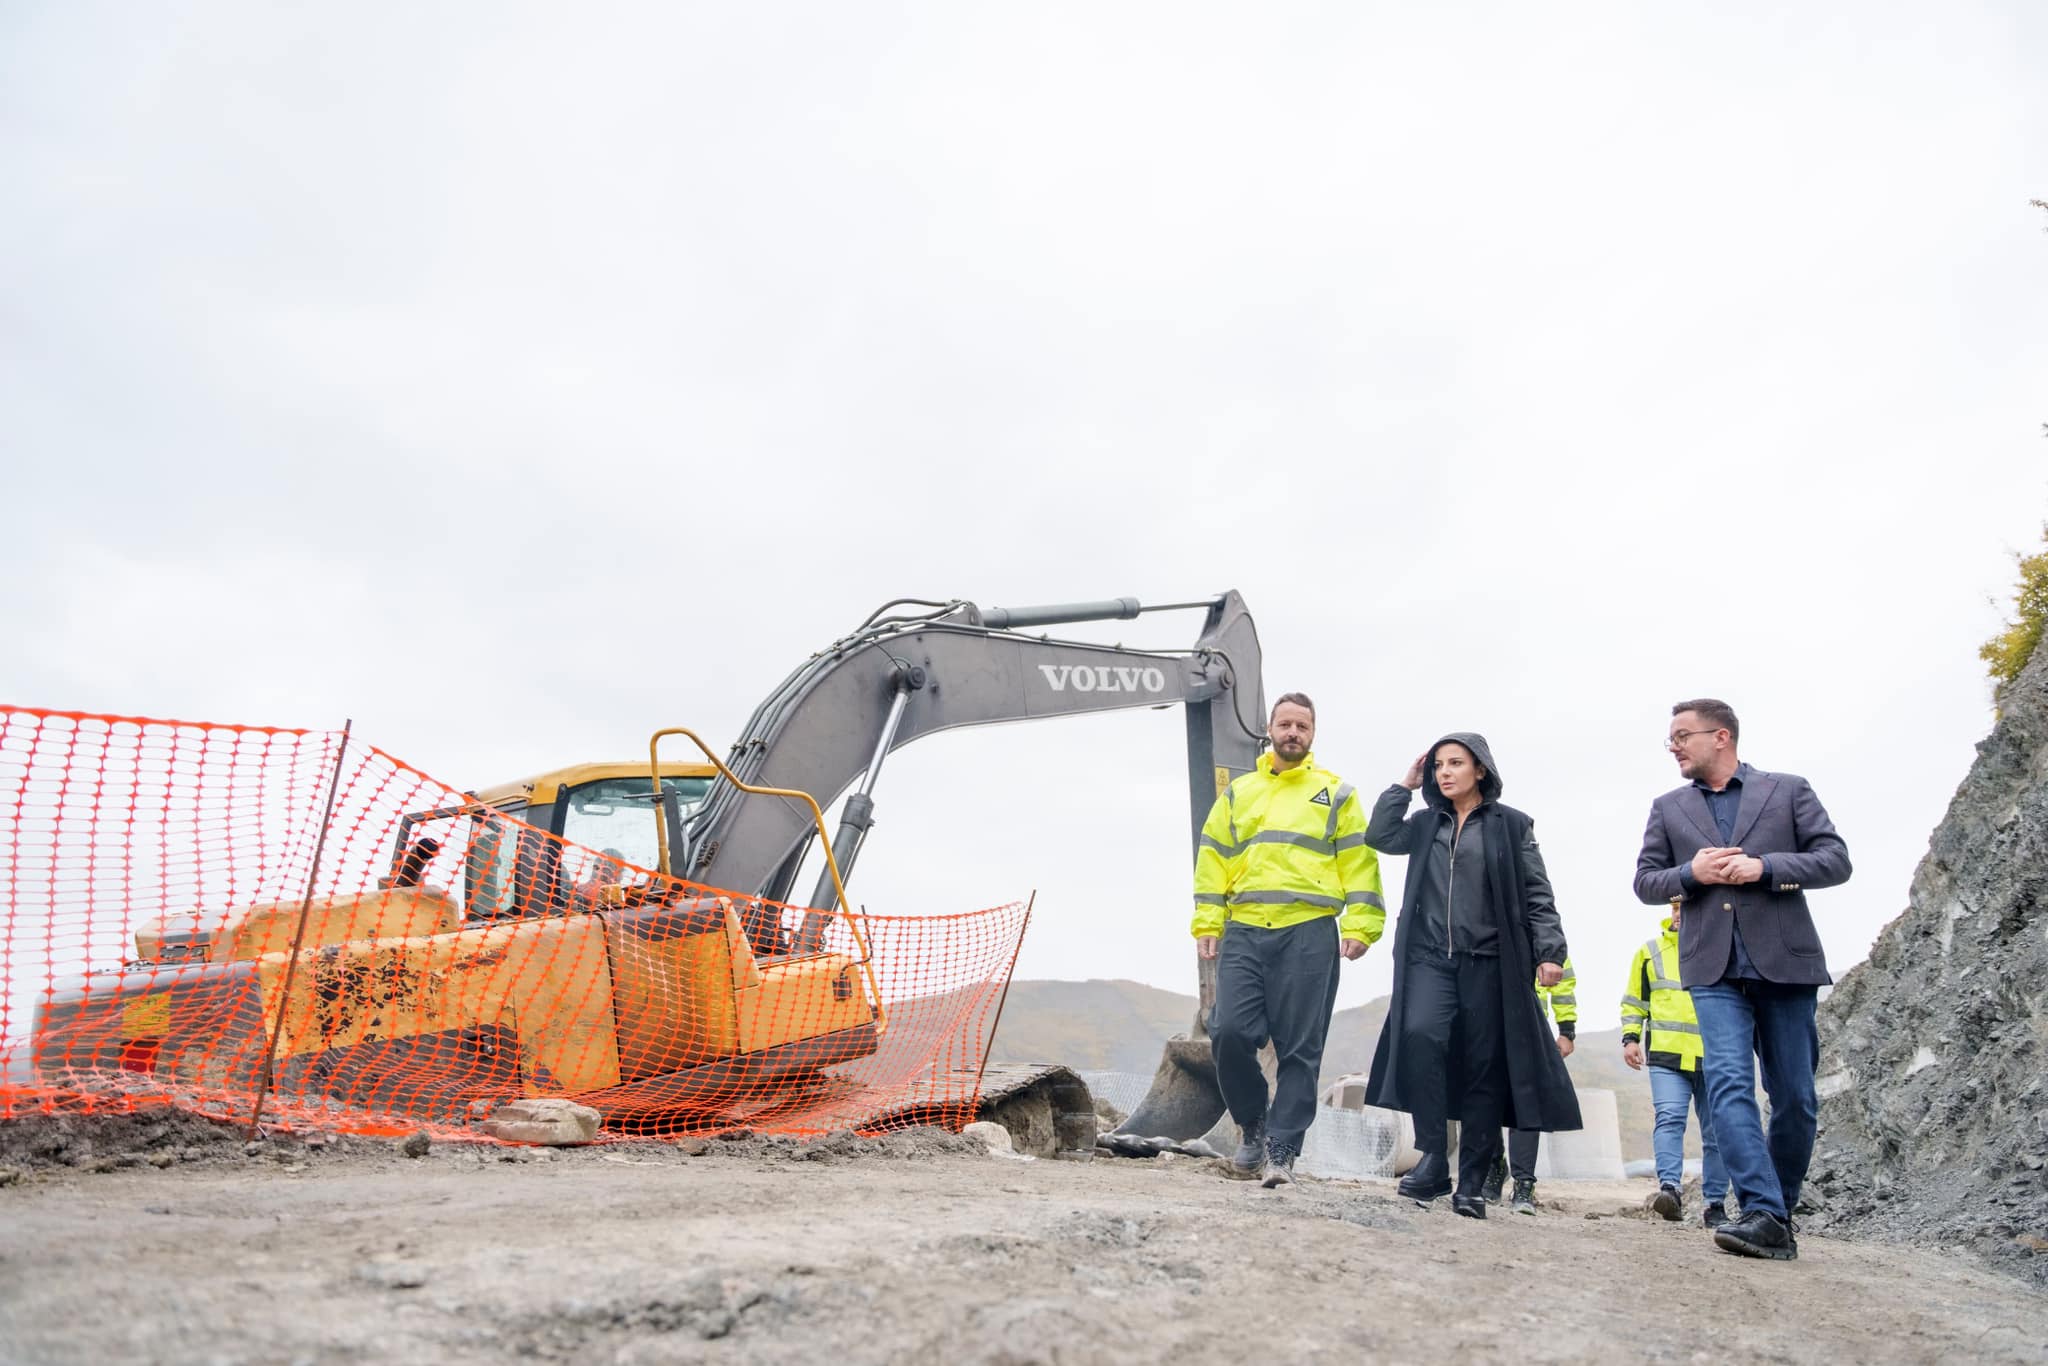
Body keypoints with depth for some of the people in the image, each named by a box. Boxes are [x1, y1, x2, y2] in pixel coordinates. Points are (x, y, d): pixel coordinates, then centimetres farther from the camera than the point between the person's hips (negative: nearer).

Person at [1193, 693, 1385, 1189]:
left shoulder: (1336, 794, 12)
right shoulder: (1238, 793, 18)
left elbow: (1359, 863, 5)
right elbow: (1212, 859, 15)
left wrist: (1360, 926, -6)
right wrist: (1207, 923, 5)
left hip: (1309, 933, -2)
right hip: (1243, 932, 2)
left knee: (1300, 1049, -2)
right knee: (1229, 1032, -9)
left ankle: (1281, 1151, 6)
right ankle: (1253, 1126, 13)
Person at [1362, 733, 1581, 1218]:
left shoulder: (1511, 824, 6)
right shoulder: (1426, 824, 15)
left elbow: (1537, 894, 2)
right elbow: (1379, 836, 1)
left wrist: (1549, 950, -9)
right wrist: (1405, 785, 6)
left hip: (1489, 963, -2)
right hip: (1430, 959, 2)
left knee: (1484, 1069, 0)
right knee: (1420, 1036, -24)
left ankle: (1472, 1184, 9)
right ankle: (1432, 1159, -16)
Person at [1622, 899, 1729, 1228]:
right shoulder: (1651, 951, 10)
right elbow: (1633, 1001, 16)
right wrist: (1630, 1037, 3)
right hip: (1667, 1055, -1)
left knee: (1716, 1132, 6)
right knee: (1669, 1118, -17)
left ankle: (1715, 1203, 14)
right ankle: (1669, 1187, -25)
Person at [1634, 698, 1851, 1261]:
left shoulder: (1788, 791, 8)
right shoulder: (1669, 808, 15)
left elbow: (1836, 861, 2)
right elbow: (1645, 882, 14)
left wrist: (1764, 867, -12)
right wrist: (1692, 873, -7)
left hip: (1784, 961, -1)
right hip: (1714, 967, 1)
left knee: (1794, 1097, 3)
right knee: (1729, 1082, -16)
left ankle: (1780, 1210, 20)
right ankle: (1763, 1215, -20)